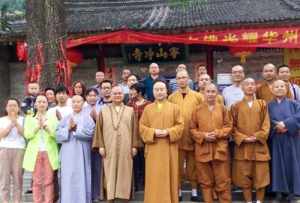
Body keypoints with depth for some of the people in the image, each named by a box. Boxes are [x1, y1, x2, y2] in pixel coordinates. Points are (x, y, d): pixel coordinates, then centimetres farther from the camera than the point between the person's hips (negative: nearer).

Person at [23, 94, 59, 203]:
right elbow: (27, 135, 0)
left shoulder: (53, 117, 9)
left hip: (49, 152, 0)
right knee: (37, 181, 2)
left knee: (49, 181, -1)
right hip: (35, 152, 0)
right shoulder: (29, 118, 10)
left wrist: (46, 126, -14)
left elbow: (56, 134, -1)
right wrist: (37, 126, -14)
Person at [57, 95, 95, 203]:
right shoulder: (66, 118, 13)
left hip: (81, 153, -2)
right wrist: (68, 128, -11)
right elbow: (58, 134, 3)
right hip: (68, 153, 3)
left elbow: (89, 133, -10)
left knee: (81, 178, -2)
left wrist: (75, 128, -11)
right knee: (68, 179, 2)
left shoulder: (87, 118, 6)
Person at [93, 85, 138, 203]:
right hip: (109, 148, 0)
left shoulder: (130, 111, 8)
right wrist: (100, 146, -3)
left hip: (125, 148, 0)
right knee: (110, 173, 2)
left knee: (125, 173, 2)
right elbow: (99, 129, 4)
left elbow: (134, 129, 5)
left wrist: (134, 146, -1)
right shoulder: (103, 111, 8)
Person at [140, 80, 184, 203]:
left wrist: (168, 132, -15)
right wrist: (153, 132, -13)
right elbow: (142, 127, 4)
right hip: (153, 148, 1)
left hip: (169, 148, 0)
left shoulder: (174, 107, 6)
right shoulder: (148, 108, 8)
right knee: (154, 178, 2)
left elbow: (180, 125, 1)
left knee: (169, 177, 4)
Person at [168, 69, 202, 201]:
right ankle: (178, 191, 19)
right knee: (178, 165, 8)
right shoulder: (171, 97, 5)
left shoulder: (197, 96, 3)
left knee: (193, 165, 9)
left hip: (193, 136, 0)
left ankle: (194, 192, 20)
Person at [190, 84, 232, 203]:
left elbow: (229, 126, 3)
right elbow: (192, 129, 4)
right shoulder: (197, 110, 5)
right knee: (206, 181, 9)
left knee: (223, 180, 4)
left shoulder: (222, 108, 5)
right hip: (202, 150, 1)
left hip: (220, 149, 0)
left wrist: (218, 133, -13)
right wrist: (203, 136, -12)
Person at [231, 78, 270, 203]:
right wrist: (243, 138, -13)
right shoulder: (236, 106, 5)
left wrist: (257, 137, -12)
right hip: (242, 147, 0)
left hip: (259, 145, 1)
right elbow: (233, 126, 0)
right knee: (244, 177, 3)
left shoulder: (262, 104, 8)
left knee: (261, 176, 3)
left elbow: (266, 124, 2)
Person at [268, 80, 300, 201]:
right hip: (276, 140, 0)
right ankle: (279, 189, 10)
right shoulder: (268, 106, 7)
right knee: (278, 164, 2)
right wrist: (277, 126, -21)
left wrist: (286, 124, -20)